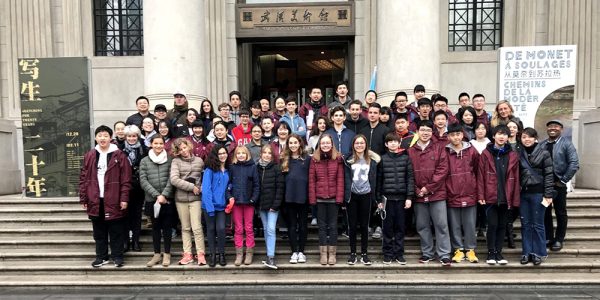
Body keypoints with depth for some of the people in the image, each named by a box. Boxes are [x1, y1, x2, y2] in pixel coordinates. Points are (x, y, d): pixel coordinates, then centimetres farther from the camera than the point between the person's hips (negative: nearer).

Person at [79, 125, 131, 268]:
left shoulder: (119, 155, -4)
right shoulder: (89, 156, 7)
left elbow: (126, 179, -7)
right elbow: (83, 178, 7)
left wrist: (124, 198, -11)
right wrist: (83, 198, 3)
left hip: (113, 201, -3)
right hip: (95, 200, 4)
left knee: (116, 230, 5)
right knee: (99, 231, 13)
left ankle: (117, 256, 16)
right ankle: (101, 256, 25)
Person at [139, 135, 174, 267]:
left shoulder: (170, 160, 2)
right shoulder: (144, 161, 6)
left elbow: (171, 179, -5)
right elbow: (143, 181, -2)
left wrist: (164, 195, -15)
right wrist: (156, 195, -11)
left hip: (167, 199, -1)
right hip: (152, 200, 1)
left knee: (167, 226, 5)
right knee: (155, 227, 10)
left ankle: (167, 254, 16)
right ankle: (157, 254, 20)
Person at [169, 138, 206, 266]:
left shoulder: (199, 161, 5)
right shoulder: (176, 161, 0)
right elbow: (174, 179, -12)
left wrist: (200, 188, -4)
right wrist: (191, 187, -12)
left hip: (195, 198, -1)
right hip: (181, 198, 1)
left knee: (196, 227, -5)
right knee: (185, 228, 9)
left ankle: (200, 254, 5)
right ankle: (187, 254, 16)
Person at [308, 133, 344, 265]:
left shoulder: (338, 158, 0)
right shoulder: (314, 159, 1)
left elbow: (340, 179, -3)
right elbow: (311, 180, -1)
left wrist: (339, 197, -10)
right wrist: (312, 198, -6)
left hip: (333, 197, -1)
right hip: (319, 197, 1)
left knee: (333, 225, 7)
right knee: (322, 226, 8)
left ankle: (332, 253, 17)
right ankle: (323, 253, 16)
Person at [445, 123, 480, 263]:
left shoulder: (472, 151, 1)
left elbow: (477, 170, 7)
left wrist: (474, 186, 5)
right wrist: (446, 188, 0)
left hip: (469, 194, 0)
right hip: (452, 195, 0)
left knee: (470, 225, 8)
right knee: (455, 225, 8)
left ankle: (470, 250, 20)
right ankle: (459, 250, 19)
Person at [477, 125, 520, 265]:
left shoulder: (513, 155, 5)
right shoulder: (486, 153, -1)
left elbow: (516, 178, 4)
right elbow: (480, 176, -3)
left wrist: (515, 199, 0)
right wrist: (480, 195, -9)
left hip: (505, 197, 2)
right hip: (490, 196, -2)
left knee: (502, 225, 10)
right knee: (492, 224, -1)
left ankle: (498, 252, 21)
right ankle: (491, 253, 13)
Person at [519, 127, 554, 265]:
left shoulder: (544, 153, -2)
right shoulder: (519, 154, 7)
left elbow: (549, 175, -4)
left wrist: (548, 195, -8)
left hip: (538, 193, -3)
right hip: (523, 193, 3)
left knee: (537, 224, 3)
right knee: (525, 224, 8)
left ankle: (538, 253, 14)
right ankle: (527, 252, 16)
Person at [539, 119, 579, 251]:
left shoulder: (566, 144, -4)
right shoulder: (541, 145, 7)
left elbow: (574, 164, -12)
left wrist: (563, 180, -13)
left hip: (559, 184, -3)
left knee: (561, 213, 8)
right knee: (545, 212, 10)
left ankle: (559, 240, 19)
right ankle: (548, 238, 23)